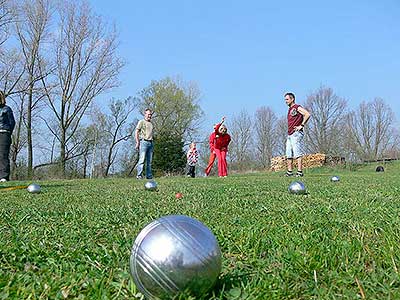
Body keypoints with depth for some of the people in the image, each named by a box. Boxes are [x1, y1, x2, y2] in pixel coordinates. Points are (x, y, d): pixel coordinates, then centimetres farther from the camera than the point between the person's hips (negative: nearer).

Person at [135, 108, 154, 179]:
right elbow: (136, 132, -2)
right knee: (142, 159, -11)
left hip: (150, 143, 6)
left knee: (149, 161, 6)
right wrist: (137, 142, -11)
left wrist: (152, 143, 15)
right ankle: (139, 175, -9)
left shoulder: (151, 123, 21)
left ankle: (149, 175, 9)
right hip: (144, 142, -6)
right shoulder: (141, 122, 2)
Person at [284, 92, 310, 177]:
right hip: (289, 135, 9)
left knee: (298, 154, -10)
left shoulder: (297, 107, -6)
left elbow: (307, 114, -19)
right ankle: (289, 172, 13)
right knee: (289, 155, 8)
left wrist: (301, 125, -17)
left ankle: (300, 172, -10)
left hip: (296, 134, -9)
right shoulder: (290, 109, 22)